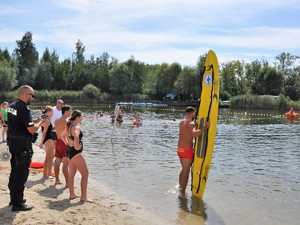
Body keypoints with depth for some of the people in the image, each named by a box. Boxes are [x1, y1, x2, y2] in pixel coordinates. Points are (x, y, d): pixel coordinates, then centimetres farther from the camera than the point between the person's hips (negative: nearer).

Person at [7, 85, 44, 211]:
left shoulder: (11, 106, 8)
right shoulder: (24, 108, -20)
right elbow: (32, 129, -22)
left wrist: (33, 121, 17)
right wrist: (40, 122, -5)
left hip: (13, 142, 9)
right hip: (22, 144, -9)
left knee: (15, 171, 19)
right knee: (21, 173, -2)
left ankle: (14, 198, 31)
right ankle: (18, 204, 4)